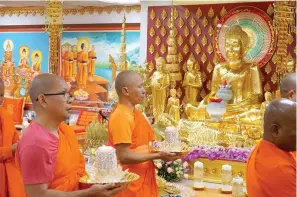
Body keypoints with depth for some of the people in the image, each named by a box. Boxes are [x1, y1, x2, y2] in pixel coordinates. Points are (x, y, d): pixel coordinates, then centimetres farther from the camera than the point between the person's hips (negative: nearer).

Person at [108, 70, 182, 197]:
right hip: (131, 186, -9)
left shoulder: (135, 113, 9)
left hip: (142, 182, 9)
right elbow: (124, 156, -22)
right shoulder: (121, 116, -19)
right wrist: (158, 156, -20)